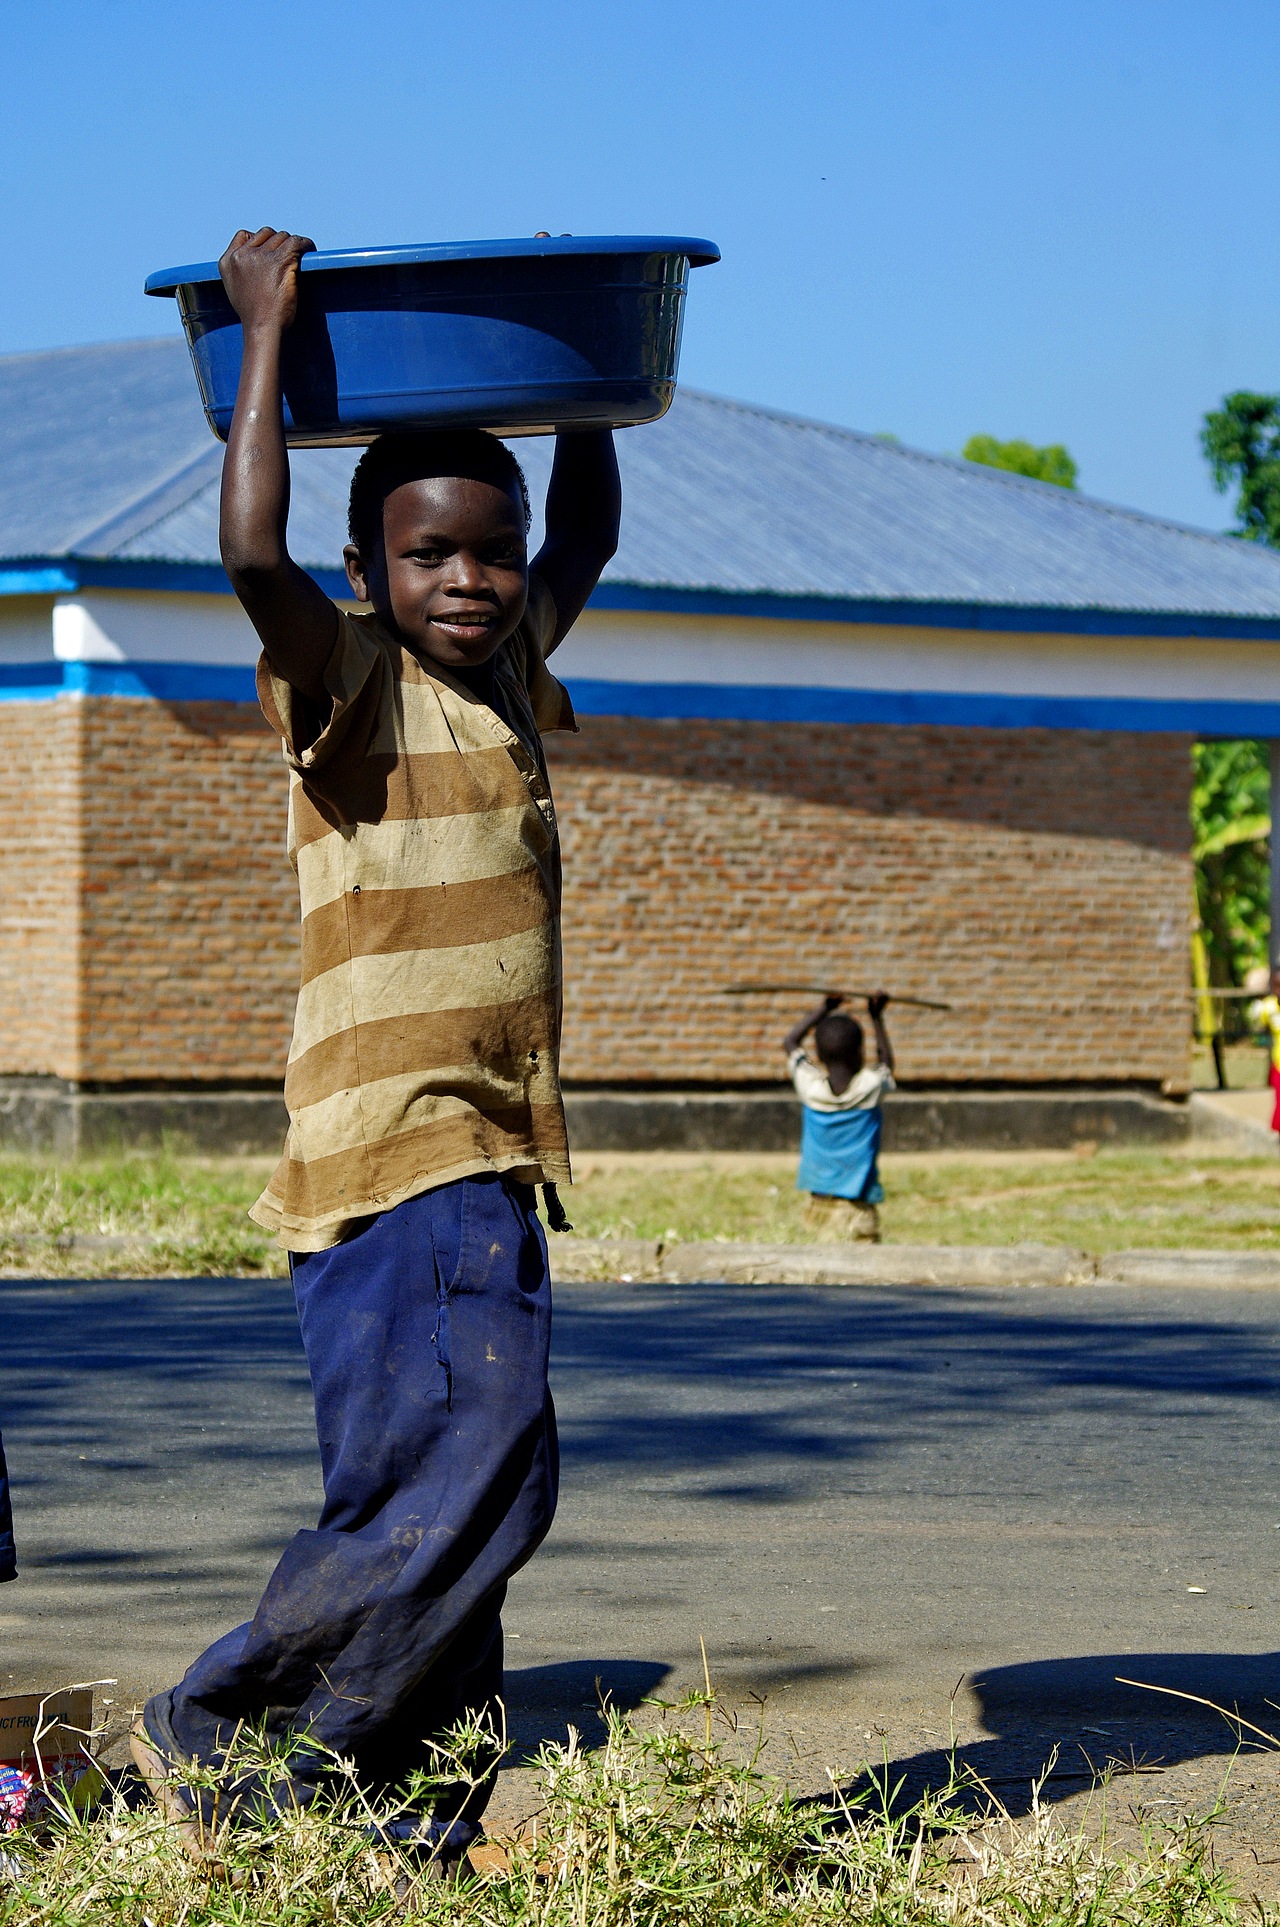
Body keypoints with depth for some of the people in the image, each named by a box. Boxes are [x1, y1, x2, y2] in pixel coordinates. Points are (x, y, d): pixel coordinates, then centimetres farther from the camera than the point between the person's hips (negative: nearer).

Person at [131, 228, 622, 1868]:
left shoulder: (504, 680, 15)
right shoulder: (351, 684, -6)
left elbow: (587, 543, 34)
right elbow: (253, 553, -26)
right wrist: (266, 335, -18)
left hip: (489, 1156, 8)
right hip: (396, 1149, -8)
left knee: (449, 1499, 7)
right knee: (471, 1475, -16)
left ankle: (416, 1827, 11)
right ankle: (216, 1736, -6)